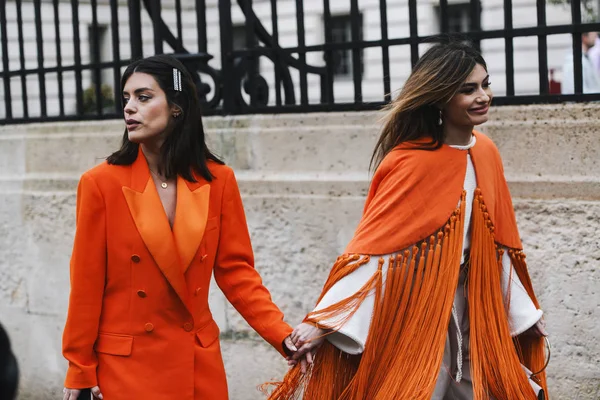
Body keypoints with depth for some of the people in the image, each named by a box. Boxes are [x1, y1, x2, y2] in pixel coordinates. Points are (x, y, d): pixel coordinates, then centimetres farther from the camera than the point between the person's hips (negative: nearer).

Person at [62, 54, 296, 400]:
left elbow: (236, 270, 1)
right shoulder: (101, 183, -8)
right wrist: (80, 369, -2)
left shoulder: (217, 180, -1)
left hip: (199, 363, 3)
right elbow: (87, 283, -5)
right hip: (126, 364, -2)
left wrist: (283, 335, -9)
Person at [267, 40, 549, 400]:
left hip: (469, 312, 7)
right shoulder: (411, 162, -17)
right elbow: (370, 246, -20)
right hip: (413, 313, -7)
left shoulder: (486, 154, 4)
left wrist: (522, 312, 15)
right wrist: (322, 323, -26)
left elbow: (495, 243, 12)